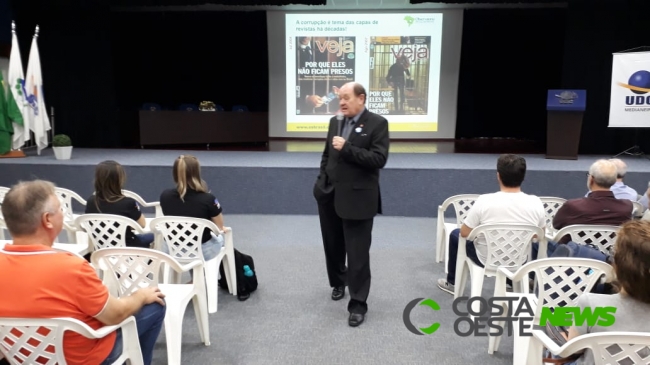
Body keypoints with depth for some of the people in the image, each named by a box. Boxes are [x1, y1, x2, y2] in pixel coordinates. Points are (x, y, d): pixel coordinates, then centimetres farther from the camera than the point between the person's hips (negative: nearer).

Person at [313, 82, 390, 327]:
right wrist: (322, 182, 10)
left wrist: (347, 148, -22)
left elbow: (379, 159, -18)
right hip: (330, 196, 6)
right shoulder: (335, 122, 10)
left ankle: (358, 304, 11)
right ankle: (338, 282, 43)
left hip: (357, 199, -6)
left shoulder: (377, 123, -8)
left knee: (357, 254, 0)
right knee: (333, 246, 20)